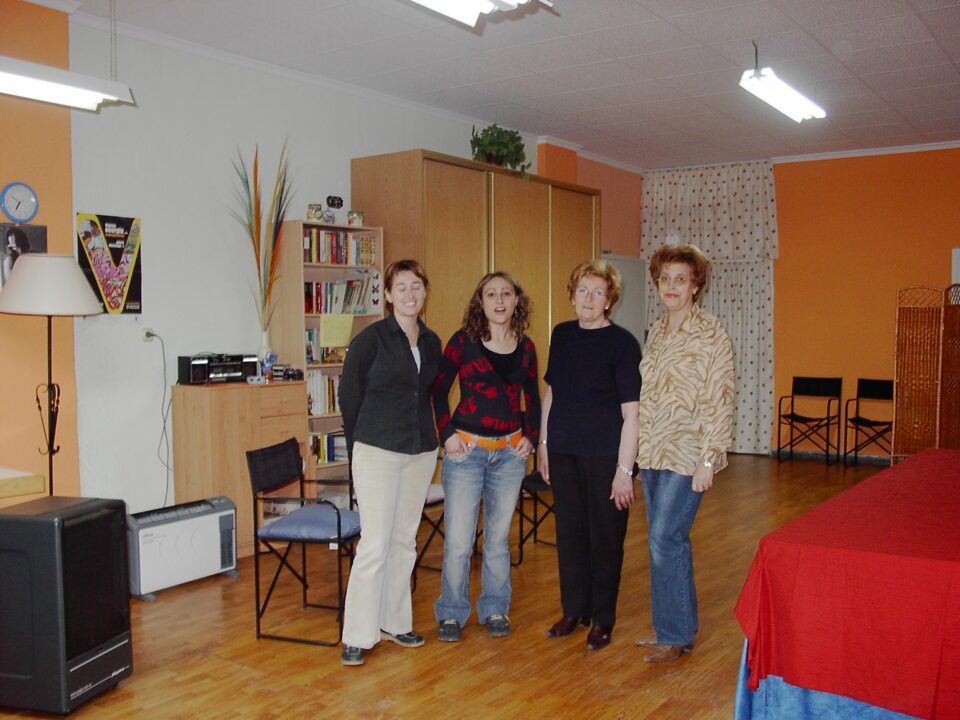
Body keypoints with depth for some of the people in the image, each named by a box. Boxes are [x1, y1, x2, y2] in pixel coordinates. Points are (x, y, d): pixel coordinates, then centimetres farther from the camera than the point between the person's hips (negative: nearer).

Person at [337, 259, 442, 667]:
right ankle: (357, 636, 4)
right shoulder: (372, 338, -8)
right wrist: (360, 443, 3)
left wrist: (426, 436, 12)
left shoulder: (431, 342, 9)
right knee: (375, 542, -7)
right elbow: (349, 394, -3)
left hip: (421, 452, 6)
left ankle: (394, 622, 24)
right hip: (377, 451, -6)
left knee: (405, 540, 12)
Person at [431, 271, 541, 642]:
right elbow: (438, 391, 1)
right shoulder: (463, 341, -5)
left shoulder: (526, 348, 6)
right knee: (458, 542, -2)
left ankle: (495, 610, 28)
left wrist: (530, 437, 4)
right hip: (466, 449, -3)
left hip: (510, 452, 3)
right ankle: (451, 613, 17)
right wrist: (447, 434, -7)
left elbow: (532, 399, 16)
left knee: (498, 539, 12)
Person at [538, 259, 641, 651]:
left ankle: (602, 618, 21)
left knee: (605, 537, 5)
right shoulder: (562, 335, 7)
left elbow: (631, 412, -11)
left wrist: (624, 469, -15)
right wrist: (543, 445, 13)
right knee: (569, 532, 13)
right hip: (563, 451, 5)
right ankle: (573, 610, 28)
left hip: (604, 455, -5)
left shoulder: (622, 343, -9)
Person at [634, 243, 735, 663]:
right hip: (652, 453, 7)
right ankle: (679, 628, 25)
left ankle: (674, 636, 8)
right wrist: (639, 452, 15)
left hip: (686, 455, -7)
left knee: (665, 540, -7)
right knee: (668, 542, 12)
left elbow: (720, 402, -13)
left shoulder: (711, 334, -9)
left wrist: (709, 460, -17)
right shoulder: (656, 333, 11)